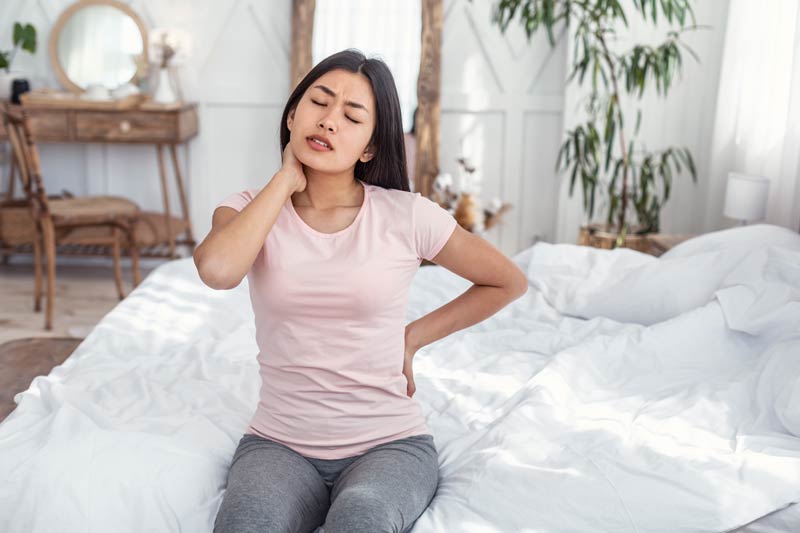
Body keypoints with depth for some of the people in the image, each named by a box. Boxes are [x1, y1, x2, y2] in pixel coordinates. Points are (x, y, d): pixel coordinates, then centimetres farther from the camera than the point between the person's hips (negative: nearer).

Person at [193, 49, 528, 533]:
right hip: (279, 444, 1)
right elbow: (217, 270, -24)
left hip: (391, 443, 0)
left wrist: (413, 338, 4)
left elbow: (509, 282, 8)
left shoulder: (407, 215, -5)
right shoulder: (250, 209, 0)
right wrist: (286, 178, -11)